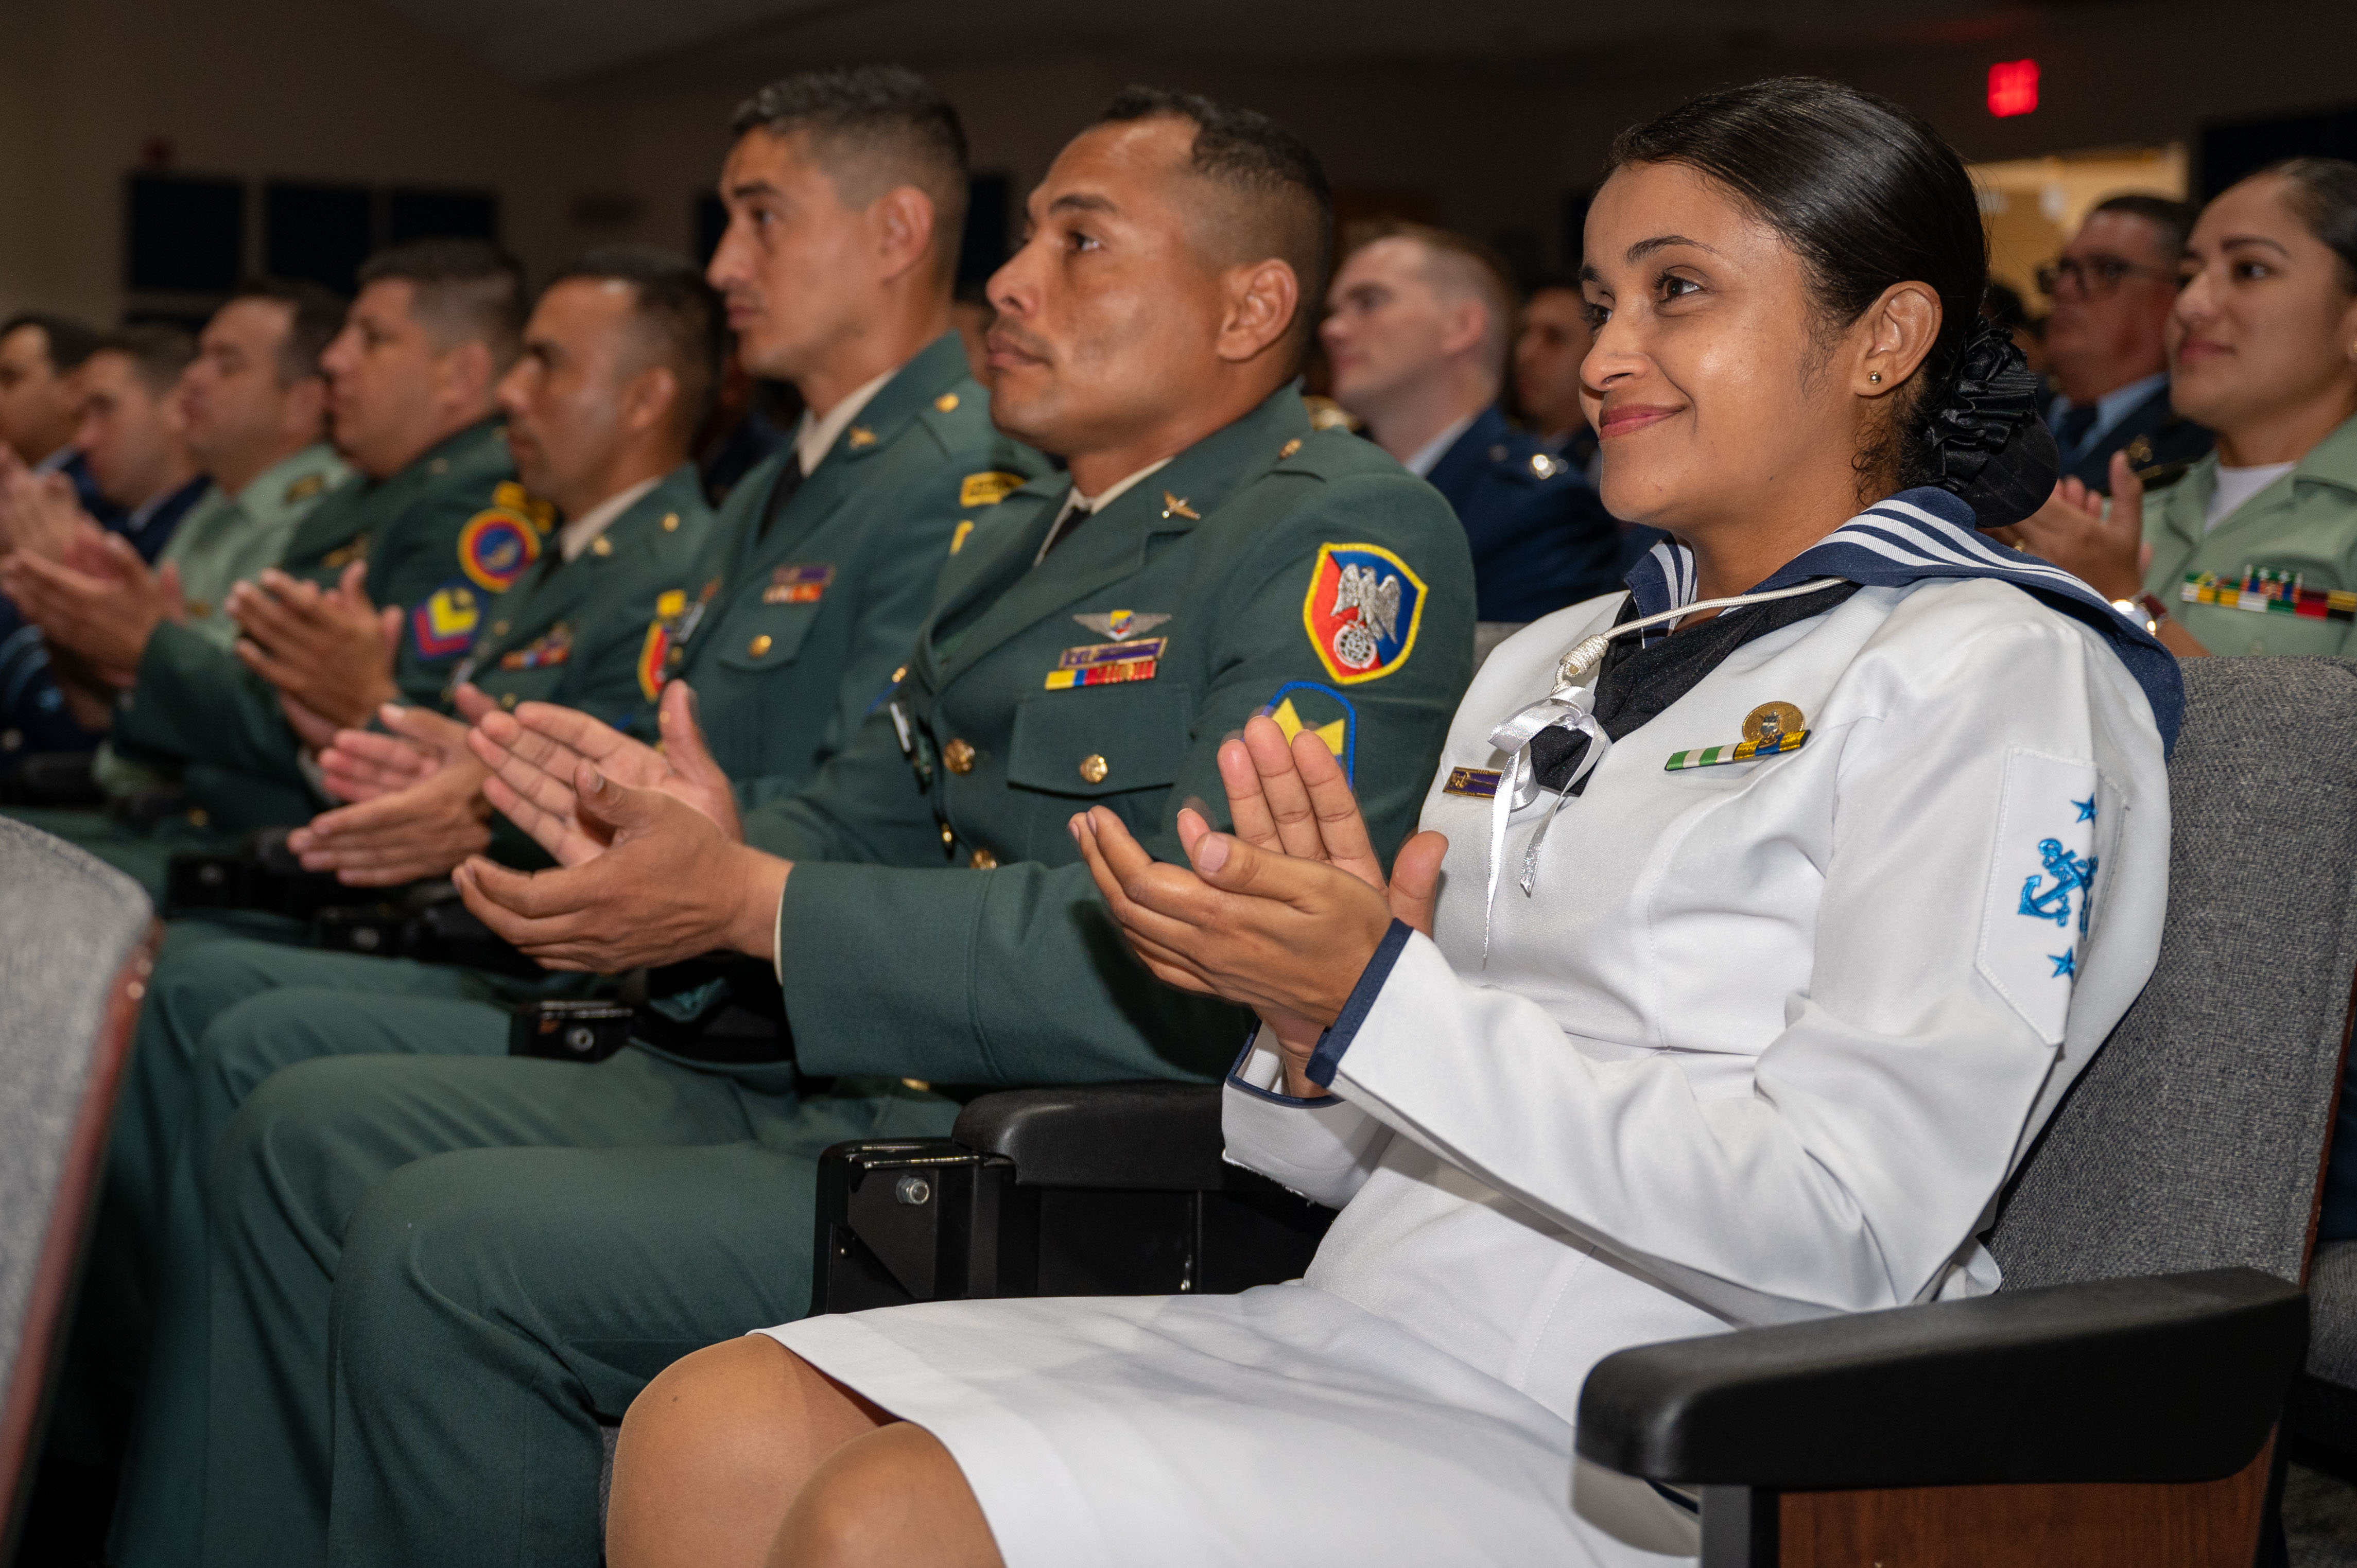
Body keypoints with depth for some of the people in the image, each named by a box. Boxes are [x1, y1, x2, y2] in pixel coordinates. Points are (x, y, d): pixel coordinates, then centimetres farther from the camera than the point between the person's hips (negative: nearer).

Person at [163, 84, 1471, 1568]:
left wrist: (754, 902, -20)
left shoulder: (1343, 537, -11)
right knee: (313, 1136, 6)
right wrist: (711, 839, -5)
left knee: (448, 1250, -22)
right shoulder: (1016, 537, 21)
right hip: (829, 1094, 10)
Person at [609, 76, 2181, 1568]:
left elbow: (1844, 1229, -16)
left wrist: (1379, 999, -18)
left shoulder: (1992, 678, -4)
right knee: (714, 1434, -12)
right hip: (1356, 1343, 7)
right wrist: (1309, 1027, -5)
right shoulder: (1550, 665, 19)